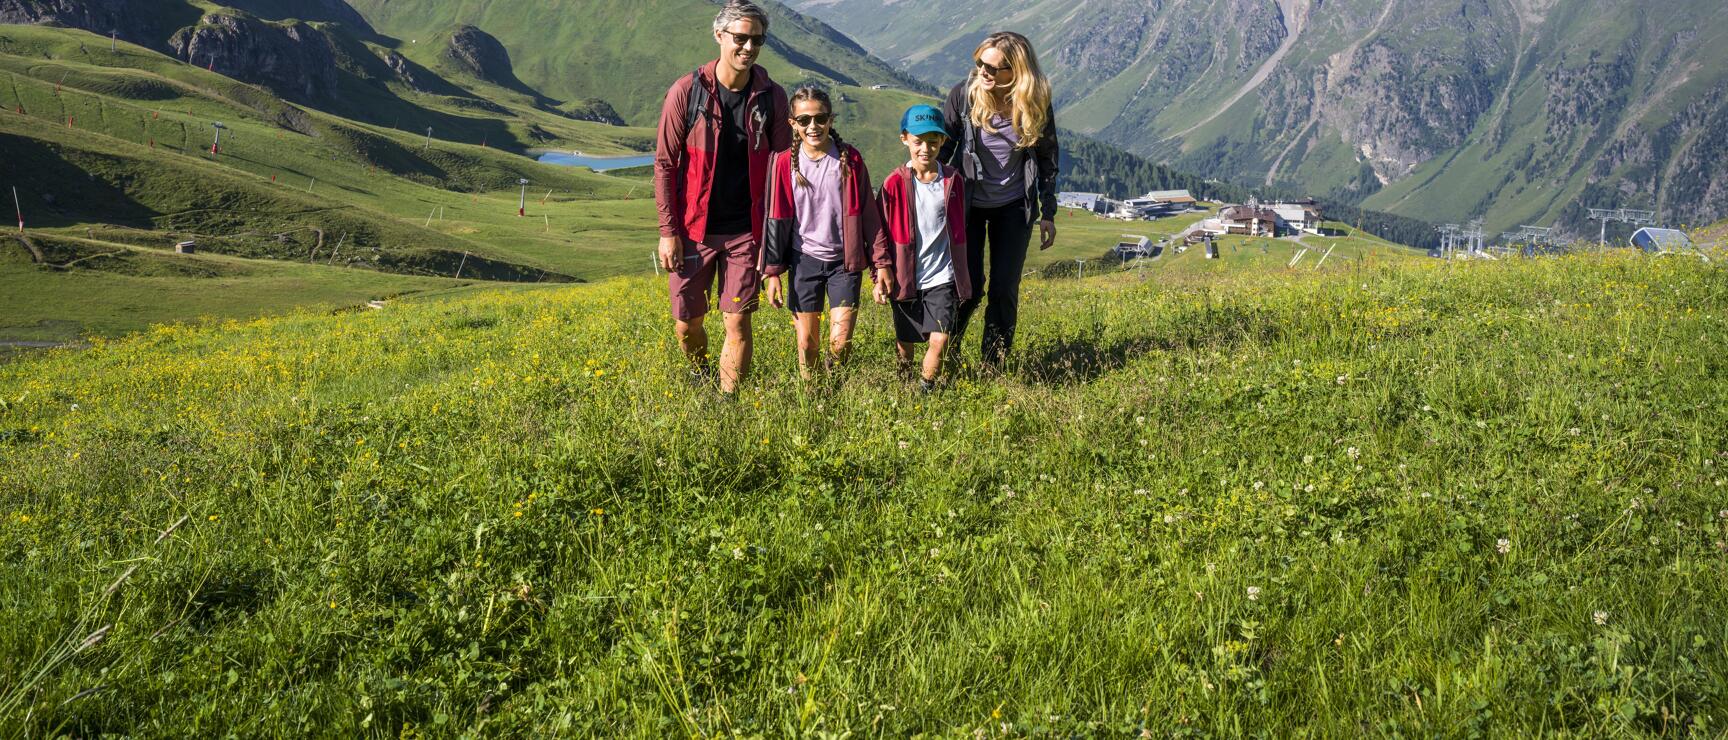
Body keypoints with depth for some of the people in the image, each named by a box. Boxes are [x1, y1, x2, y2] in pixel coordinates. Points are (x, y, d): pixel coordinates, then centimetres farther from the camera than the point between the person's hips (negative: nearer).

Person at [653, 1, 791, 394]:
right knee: (687, 324, 8)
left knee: (738, 324, -2)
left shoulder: (771, 97, -2)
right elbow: (665, 163, -3)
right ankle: (701, 373, 39)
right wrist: (668, 232, -7)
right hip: (694, 230, 0)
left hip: (746, 232, 1)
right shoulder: (687, 91, -7)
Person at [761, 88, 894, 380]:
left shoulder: (849, 159, -3)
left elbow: (869, 214, 2)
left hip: (844, 260, 0)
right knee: (807, 342, 2)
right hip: (804, 259, 1)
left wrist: (882, 262, 1)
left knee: (840, 342, -7)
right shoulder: (785, 163, -2)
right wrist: (772, 271, 1)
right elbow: (776, 219, 3)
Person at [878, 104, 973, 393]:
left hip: (942, 277, 0)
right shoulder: (895, 184, -3)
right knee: (905, 347, 10)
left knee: (940, 340, -13)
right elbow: (883, 233, 4)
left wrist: (963, 279, 15)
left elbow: (959, 231, 12)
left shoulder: (953, 181, 2)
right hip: (905, 278, 0)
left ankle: (926, 391, 7)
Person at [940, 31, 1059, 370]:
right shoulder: (963, 95, -16)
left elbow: (1047, 158, 0)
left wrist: (1048, 214, 1)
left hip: (1013, 206, 1)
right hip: (968, 202, -1)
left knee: (1004, 290, 1)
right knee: (969, 285, -6)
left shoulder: (1036, 104, -12)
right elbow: (942, 149, -7)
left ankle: (994, 367, 15)